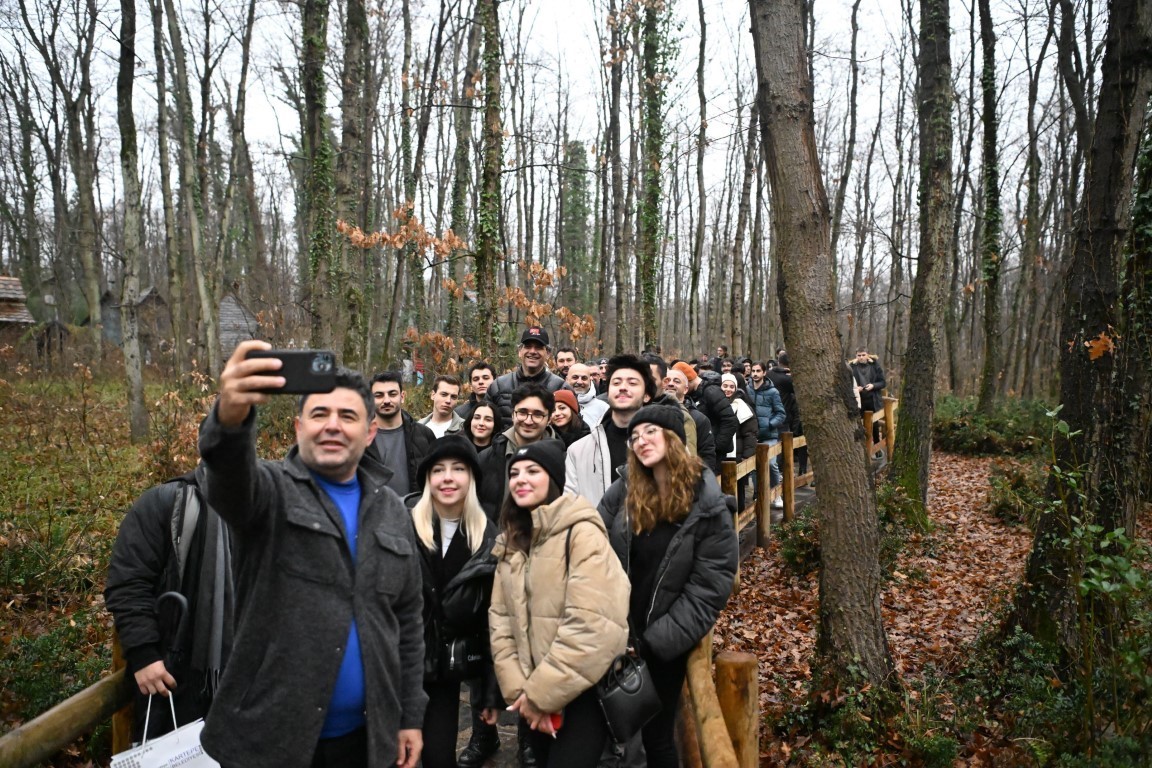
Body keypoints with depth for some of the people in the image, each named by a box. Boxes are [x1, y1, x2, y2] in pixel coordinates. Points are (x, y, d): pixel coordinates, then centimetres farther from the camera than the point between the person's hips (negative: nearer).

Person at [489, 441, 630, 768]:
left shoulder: (582, 533, -15)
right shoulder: (511, 541, 7)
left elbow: (592, 625, -22)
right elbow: (500, 619, 3)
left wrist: (542, 693, -17)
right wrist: (519, 689, -9)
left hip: (581, 694, -6)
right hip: (531, 696, 6)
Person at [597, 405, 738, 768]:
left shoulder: (708, 506, -11)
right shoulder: (621, 493, -2)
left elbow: (709, 587, -12)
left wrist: (656, 641, -15)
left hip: (665, 645, -2)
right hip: (616, 634, 3)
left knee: (656, 736, 10)